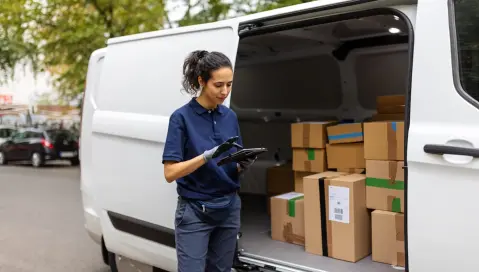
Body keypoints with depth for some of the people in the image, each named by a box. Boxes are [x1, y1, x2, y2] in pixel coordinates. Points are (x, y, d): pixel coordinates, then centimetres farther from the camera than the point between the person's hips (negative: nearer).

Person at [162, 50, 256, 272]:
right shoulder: (181, 117, -12)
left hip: (228, 209, 6)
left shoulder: (230, 117, 6)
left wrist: (244, 164, -11)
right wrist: (208, 155, -28)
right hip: (194, 212, -5)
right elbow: (170, 172, -16)